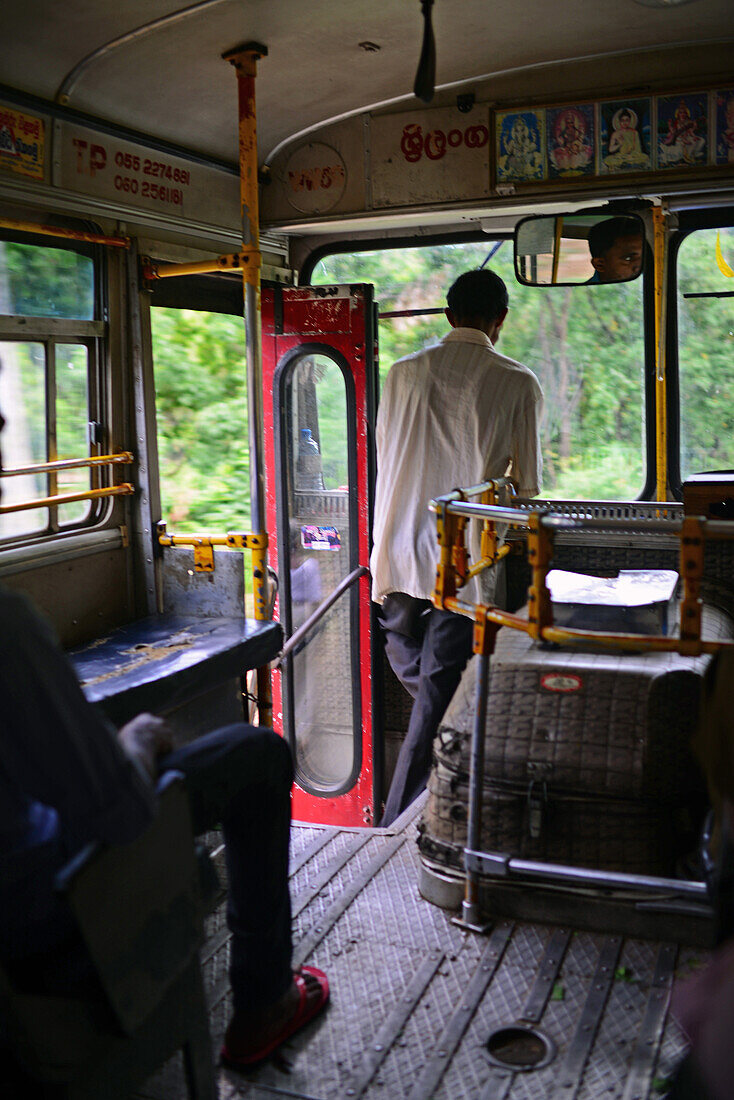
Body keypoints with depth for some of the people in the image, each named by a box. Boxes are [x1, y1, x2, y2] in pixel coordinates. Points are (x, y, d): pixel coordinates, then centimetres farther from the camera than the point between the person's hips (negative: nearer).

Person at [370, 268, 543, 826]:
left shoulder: (403, 372, 7)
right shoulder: (517, 382, -1)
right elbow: (526, 483, 4)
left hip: (400, 553, 4)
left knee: (415, 679, 18)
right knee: (438, 697, 2)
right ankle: (398, 829, 6)